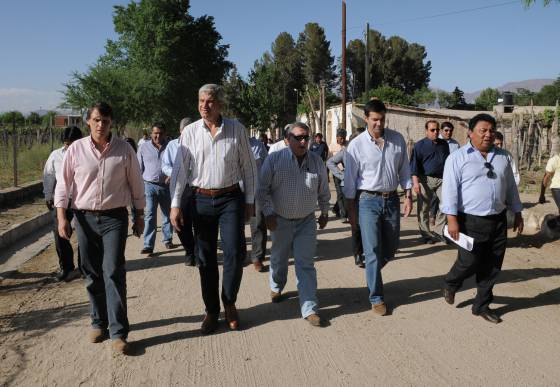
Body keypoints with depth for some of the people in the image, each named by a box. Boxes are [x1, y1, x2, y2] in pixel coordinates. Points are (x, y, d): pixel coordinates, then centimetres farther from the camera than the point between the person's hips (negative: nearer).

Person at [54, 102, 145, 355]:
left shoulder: (124, 149, -1)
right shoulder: (76, 149, 1)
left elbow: (136, 184, 6)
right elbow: (63, 184, 4)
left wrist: (139, 216, 8)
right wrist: (61, 217, -2)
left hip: (115, 217, -2)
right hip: (85, 218, 2)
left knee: (113, 271, -10)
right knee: (92, 273, 10)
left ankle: (118, 332, -5)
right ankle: (98, 322, 27)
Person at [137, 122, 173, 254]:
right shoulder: (144, 147, 4)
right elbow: (139, 168, 8)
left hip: (166, 185, 1)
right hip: (150, 185, -1)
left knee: (167, 214, 14)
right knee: (150, 215, -7)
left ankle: (167, 240, 31)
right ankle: (148, 245, -7)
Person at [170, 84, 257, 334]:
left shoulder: (236, 129, -1)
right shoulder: (190, 132, 1)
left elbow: (248, 166, 4)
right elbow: (180, 169, 2)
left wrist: (249, 201, 3)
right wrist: (175, 204, -3)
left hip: (231, 198, -1)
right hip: (201, 200, 1)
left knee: (234, 253, -5)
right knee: (205, 258, 7)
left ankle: (230, 304, 19)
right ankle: (211, 310, 21)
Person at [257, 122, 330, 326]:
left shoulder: (317, 161, 0)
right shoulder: (274, 159, -9)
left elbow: (323, 191, 12)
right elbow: (263, 189, -6)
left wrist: (324, 213, 17)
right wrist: (269, 213, -13)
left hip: (307, 221, 1)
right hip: (280, 220, 0)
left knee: (305, 265, -3)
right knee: (278, 259, 18)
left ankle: (309, 308, 1)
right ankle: (276, 288, 46)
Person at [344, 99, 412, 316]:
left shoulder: (397, 140, 1)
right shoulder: (356, 145, -8)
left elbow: (404, 170, 10)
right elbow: (350, 181, -3)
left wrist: (408, 196, 4)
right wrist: (351, 211, -1)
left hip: (391, 200, 4)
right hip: (368, 201, -4)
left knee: (390, 249, 14)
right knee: (373, 250, -3)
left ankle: (371, 274, 42)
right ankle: (376, 297, 9)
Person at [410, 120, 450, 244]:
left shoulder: (444, 144, 13)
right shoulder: (419, 145, -1)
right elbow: (414, 164, -6)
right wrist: (415, 181, -14)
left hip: (442, 179, 4)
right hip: (425, 180, -3)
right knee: (423, 209, 2)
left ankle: (438, 231, 5)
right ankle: (426, 235, 14)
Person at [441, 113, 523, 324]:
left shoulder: (503, 157, 11)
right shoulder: (458, 157, -6)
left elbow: (511, 187, 18)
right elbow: (450, 189, -11)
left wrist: (517, 214, 18)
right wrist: (452, 219, -17)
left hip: (498, 221, 5)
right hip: (471, 221, -5)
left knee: (492, 267, 8)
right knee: (469, 262, -2)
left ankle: (481, 305, 24)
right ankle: (450, 284, 29)